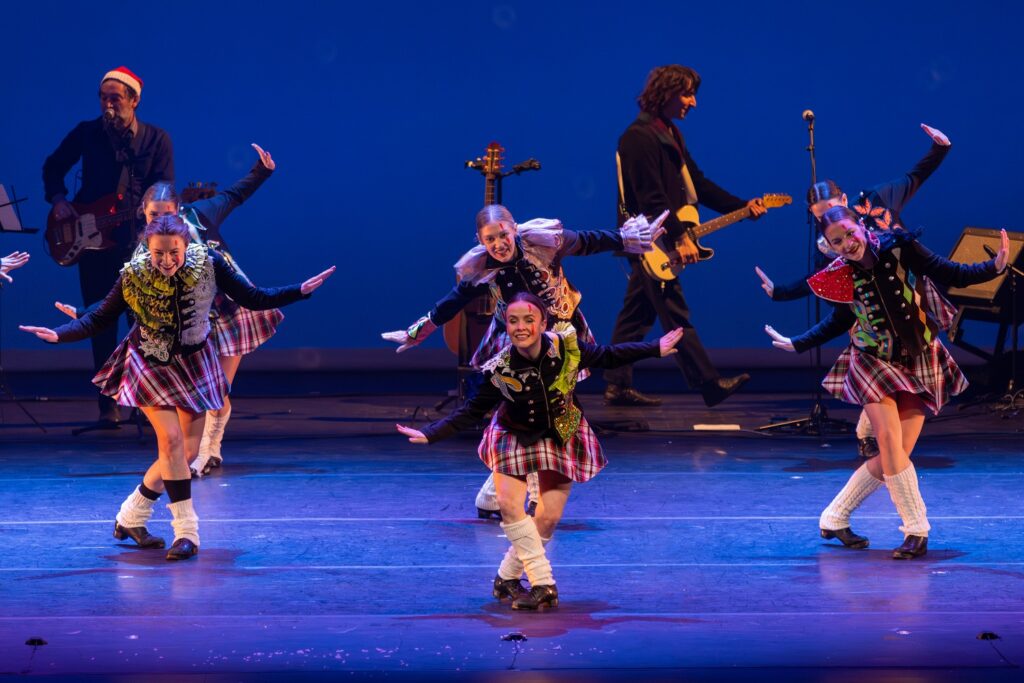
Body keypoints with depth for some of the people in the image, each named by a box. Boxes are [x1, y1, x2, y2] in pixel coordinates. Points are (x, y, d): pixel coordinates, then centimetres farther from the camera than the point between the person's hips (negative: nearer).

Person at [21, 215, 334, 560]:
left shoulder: (208, 263, -19)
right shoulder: (133, 275, -21)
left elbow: (253, 299, -11)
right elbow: (100, 318, -12)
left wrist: (301, 291, -20)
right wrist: (59, 334, -27)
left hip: (193, 363, 3)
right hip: (150, 364, -3)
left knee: (187, 452, 4)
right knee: (171, 440, -18)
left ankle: (130, 518, 21)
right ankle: (186, 532, -10)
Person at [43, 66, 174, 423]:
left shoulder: (156, 140, 1)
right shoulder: (86, 133, 4)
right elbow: (52, 167, 16)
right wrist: (58, 199, -1)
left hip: (138, 241, -1)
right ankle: (108, 404, 9)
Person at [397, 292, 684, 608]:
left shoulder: (567, 347, -25)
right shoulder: (500, 369, -26)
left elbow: (607, 357, -6)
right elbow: (472, 411, -14)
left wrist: (656, 348, -2)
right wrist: (429, 434, -24)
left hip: (561, 436, 1)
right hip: (516, 436, -1)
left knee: (548, 517, -3)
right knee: (509, 504, -19)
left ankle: (507, 578, 15)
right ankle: (543, 583, -10)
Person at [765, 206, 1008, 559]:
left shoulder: (898, 247, -12)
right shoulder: (839, 276, -7)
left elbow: (952, 275, -11)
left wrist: (995, 267, -24)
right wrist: (795, 344, 16)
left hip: (918, 364, 0)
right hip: (873, 363, 0)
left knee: (896, 454, -1)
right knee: (889, 440, -19)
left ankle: (835, 518, 14)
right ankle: (916, 530, -8)